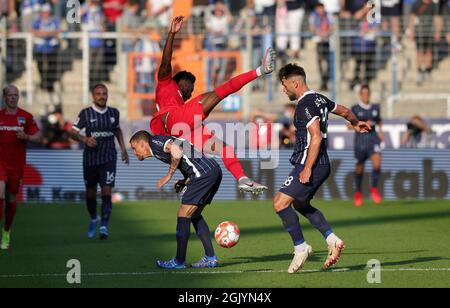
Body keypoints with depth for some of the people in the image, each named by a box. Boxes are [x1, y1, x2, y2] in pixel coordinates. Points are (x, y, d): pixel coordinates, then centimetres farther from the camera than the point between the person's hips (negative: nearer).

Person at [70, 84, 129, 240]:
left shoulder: (114, 113, 5)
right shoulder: (86, 113, -4)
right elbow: (73, 132, -5)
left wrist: (123, 149, 18)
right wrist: (85, 139, -24)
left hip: (109, 159, 0)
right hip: (90, 159, 0)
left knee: (106, 192, -13)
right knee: (91, 192, 12)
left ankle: (104, 226, -14)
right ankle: (93, 219, 38)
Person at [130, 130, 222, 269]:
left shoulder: (155, 142, 2)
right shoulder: (163, 146, 28)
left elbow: (177, 151, -16)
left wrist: (169, 175, -6)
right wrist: (185, 182, 12)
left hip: (204, 171, -10)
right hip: (215, 170, 10)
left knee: (184, 215, -4)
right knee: (194, 215, 17)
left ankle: (179, 261, 0)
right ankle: (210, 258, 15)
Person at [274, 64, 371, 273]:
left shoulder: (305, 105, -17)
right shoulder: (319, 99, 12)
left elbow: (316, 137, -25)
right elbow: (344, 111, 29)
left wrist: (307, 169, -25)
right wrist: (356, 124, 51)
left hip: (311, 165, -10)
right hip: (322, 165, 10)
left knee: (281, 203, -12)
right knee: (300, 204, 23)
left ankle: (300, 247, -8)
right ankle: (332, 240, 16)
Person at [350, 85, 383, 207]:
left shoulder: (375, 107, 10)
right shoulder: (355, 109, -1)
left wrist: (380, 131, 14)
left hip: (373, 139, 2)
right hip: (360, 140, -2)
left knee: (377, 163, -21)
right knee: (360, 168, 7)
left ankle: (374, 188, -1)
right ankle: (358, 193, 28)